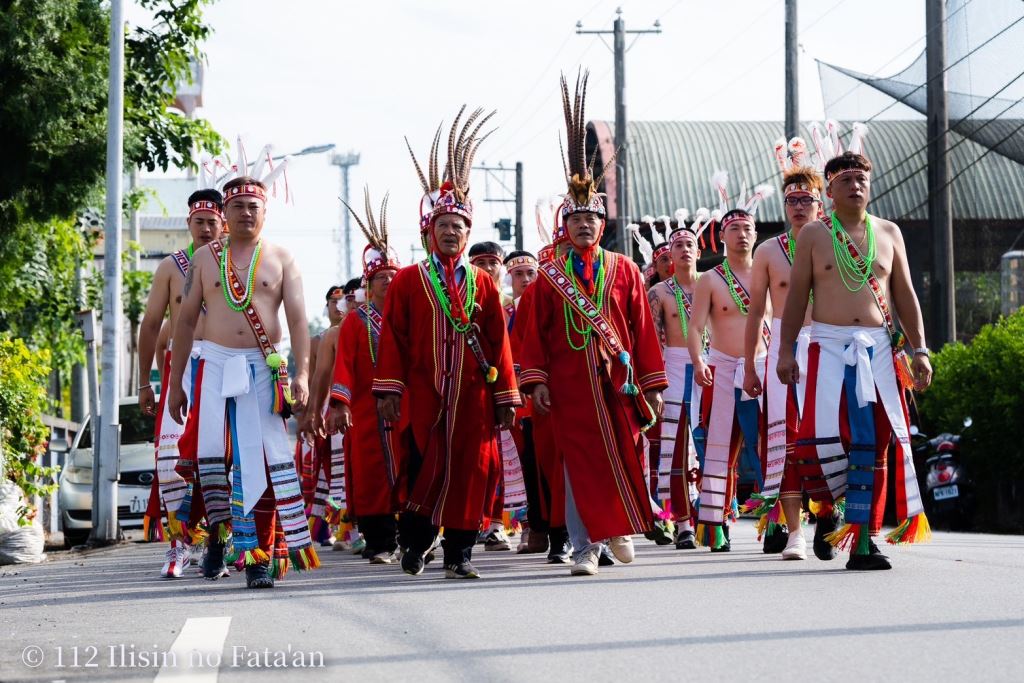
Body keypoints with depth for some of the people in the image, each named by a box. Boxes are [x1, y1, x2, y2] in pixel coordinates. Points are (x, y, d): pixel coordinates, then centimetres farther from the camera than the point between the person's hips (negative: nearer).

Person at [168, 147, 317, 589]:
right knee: (210, 451, -9)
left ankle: (260, 553, -1)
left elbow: (298, 321, -1)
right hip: (215, 364, 1)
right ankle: (219, 529, 12)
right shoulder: (206, 258, 9)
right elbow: (186, 321, 10)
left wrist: (302, 374, -14)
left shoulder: (281, 261, 6)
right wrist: (175, 384, 6)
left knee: (260, 460, -5)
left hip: (263, 368, -1)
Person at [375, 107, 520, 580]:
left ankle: (459, 553, 9)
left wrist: (506, 398, 5)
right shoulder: (407, 281, 5)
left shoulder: (482, 284, 10)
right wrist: (389, 390, -8)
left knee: (469, 471, 1)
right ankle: (415, 540, 15)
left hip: (472, 397, 2)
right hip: (424, 397, -2)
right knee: (425, 469, -3)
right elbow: (392, 339, 0)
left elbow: (499, 343, 8)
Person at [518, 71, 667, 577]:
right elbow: (536, 333, 4)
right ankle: (586, 548, 4)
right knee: (580, 464, -1)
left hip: (618, 383, 1)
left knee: (626, 460, 2)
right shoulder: (549, 278, 6)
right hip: (570, 387, -1)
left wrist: (652, 384, 2)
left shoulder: (624, 271, 6)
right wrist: (537, 380, -6)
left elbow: (643, 328, 5)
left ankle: (621, 528, 26)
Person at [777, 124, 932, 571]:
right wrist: (786, 350, -3)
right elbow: (796, 296, 4)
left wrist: (919, 350, 5)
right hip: (829, 346, -3)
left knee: (875, 441, -2)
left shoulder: (888, 233, 12)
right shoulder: (814, 235, 5)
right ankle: (829, 508, 11)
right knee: (823, 437, -18)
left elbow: (905, 296, 12)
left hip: (879, 348, 3)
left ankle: (862, 538, 4)